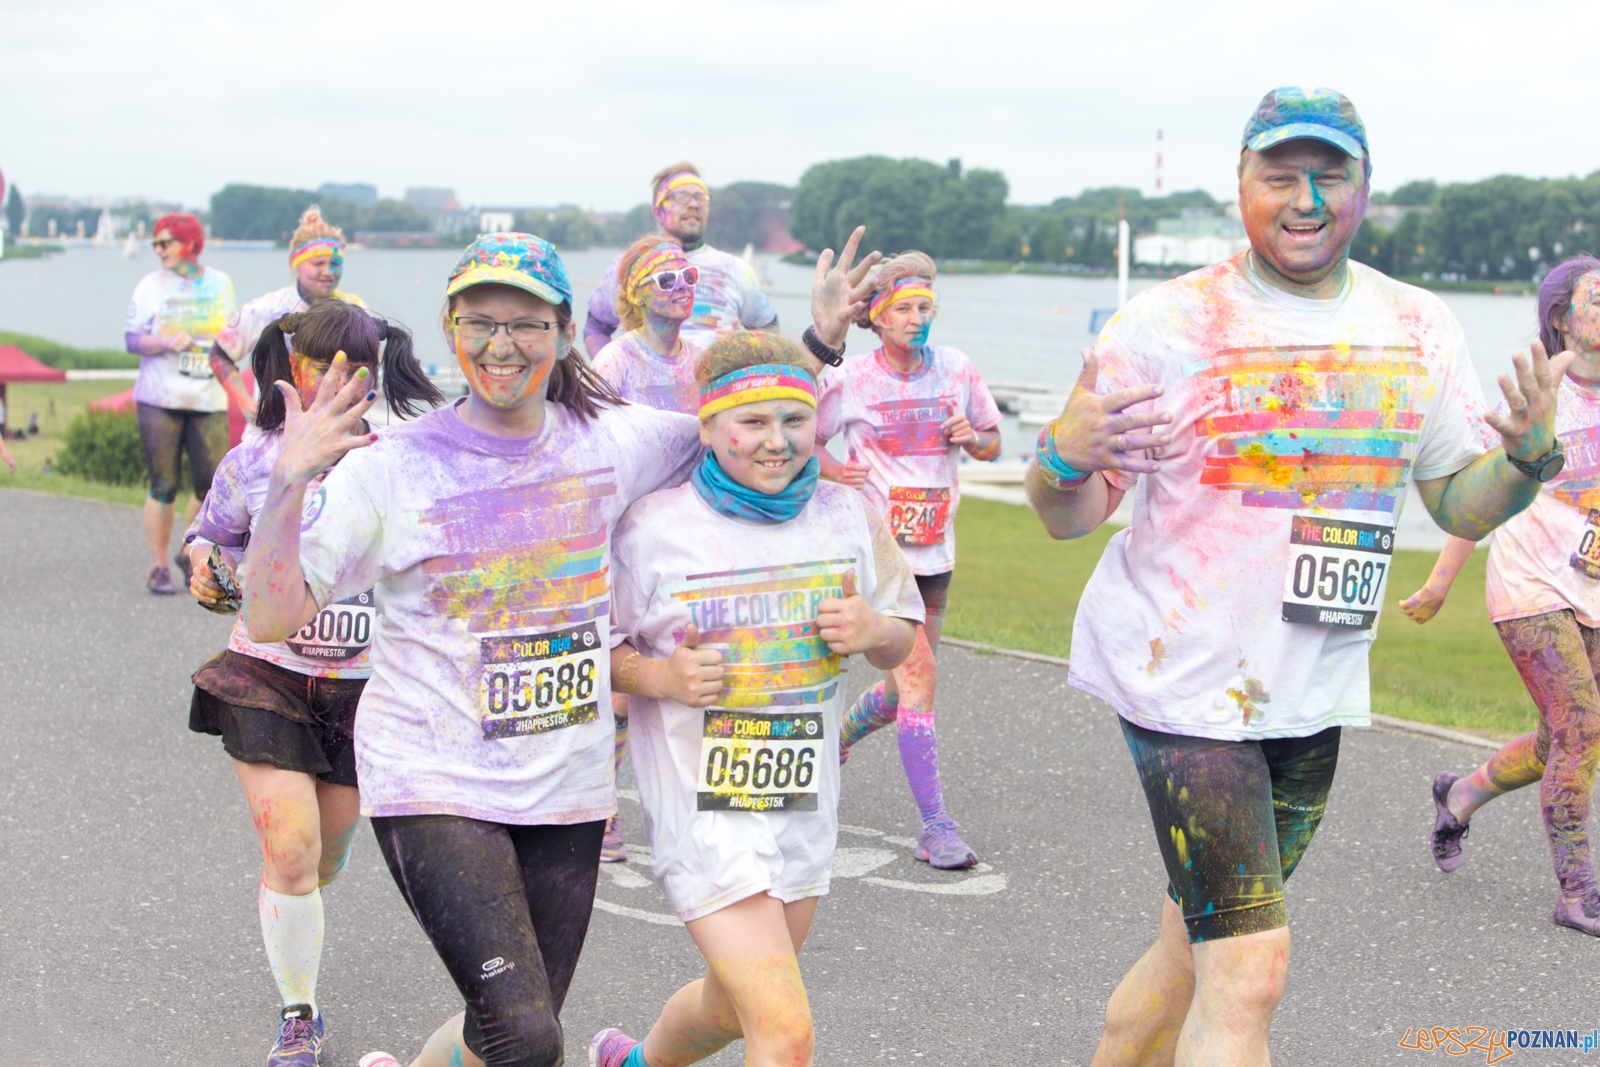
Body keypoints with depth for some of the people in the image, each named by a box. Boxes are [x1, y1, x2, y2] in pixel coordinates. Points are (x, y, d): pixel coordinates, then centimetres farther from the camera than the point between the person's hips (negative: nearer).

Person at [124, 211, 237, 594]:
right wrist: (168, 343, -17)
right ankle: (158, 567, 7)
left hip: (209, 400, 2)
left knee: (213, 484, -3)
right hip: (160, 400, -2)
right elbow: (132, 338, -1)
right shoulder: (151, 285, 4)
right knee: (163, 486, -3)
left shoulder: (220, 283, 11)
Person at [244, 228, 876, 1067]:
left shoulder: (612, 443, 1)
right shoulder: (391, 469, -10)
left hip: (568, 789, 5)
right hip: (435, 785, -5)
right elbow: (270, 618, -14)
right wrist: (291, 482, -27)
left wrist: (821, 341, 3)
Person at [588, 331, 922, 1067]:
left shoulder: (848, 518, 0)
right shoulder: (654, 527, -12)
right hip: (702, 805, -6)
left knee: (735, 1005, 24)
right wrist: (658, 676, -21)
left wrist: (875, 631, -11)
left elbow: (901, 642, 12)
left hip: (805, 805, 6)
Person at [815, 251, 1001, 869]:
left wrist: (972, 437, -8)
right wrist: (833, 470, -11)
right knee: (918, 673, -16)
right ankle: (935, 827, -12)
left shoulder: (955, 370, 4)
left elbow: (992, 443, 14)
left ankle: (833, 741, 44)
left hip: (934, 549, 5)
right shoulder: (850, 381, -5)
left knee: (905, 685, 13)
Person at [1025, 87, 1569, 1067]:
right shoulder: (1165, 324, -8)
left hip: (1315, 694, 6)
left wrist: (1530, 454, -11)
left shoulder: (1419, 327, 7)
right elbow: (1073, 516, -7)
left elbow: (1464, 506, 10)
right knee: (1248, 972, -11)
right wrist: (1065, 459, -30)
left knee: (1194, 955, 17)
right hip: (1185, 681, -6)